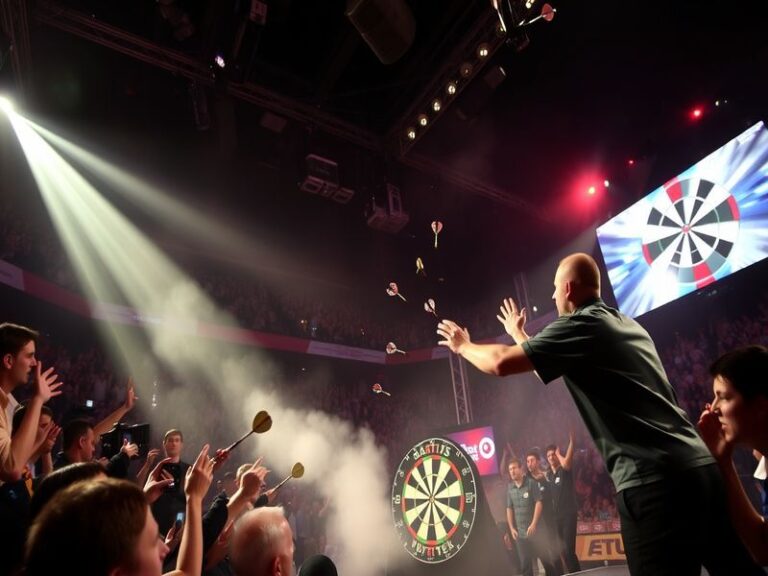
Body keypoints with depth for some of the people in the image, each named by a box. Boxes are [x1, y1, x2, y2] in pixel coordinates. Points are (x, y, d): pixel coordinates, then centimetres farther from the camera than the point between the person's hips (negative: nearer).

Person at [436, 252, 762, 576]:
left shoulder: (582, 325, -7)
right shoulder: (628, 325, 21)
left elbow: (501, 363, -11)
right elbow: (558, 360, 33)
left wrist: (462, 345, 9)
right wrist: (520, 336, 44)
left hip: (653, 479, -9)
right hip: (699, 464, 9)